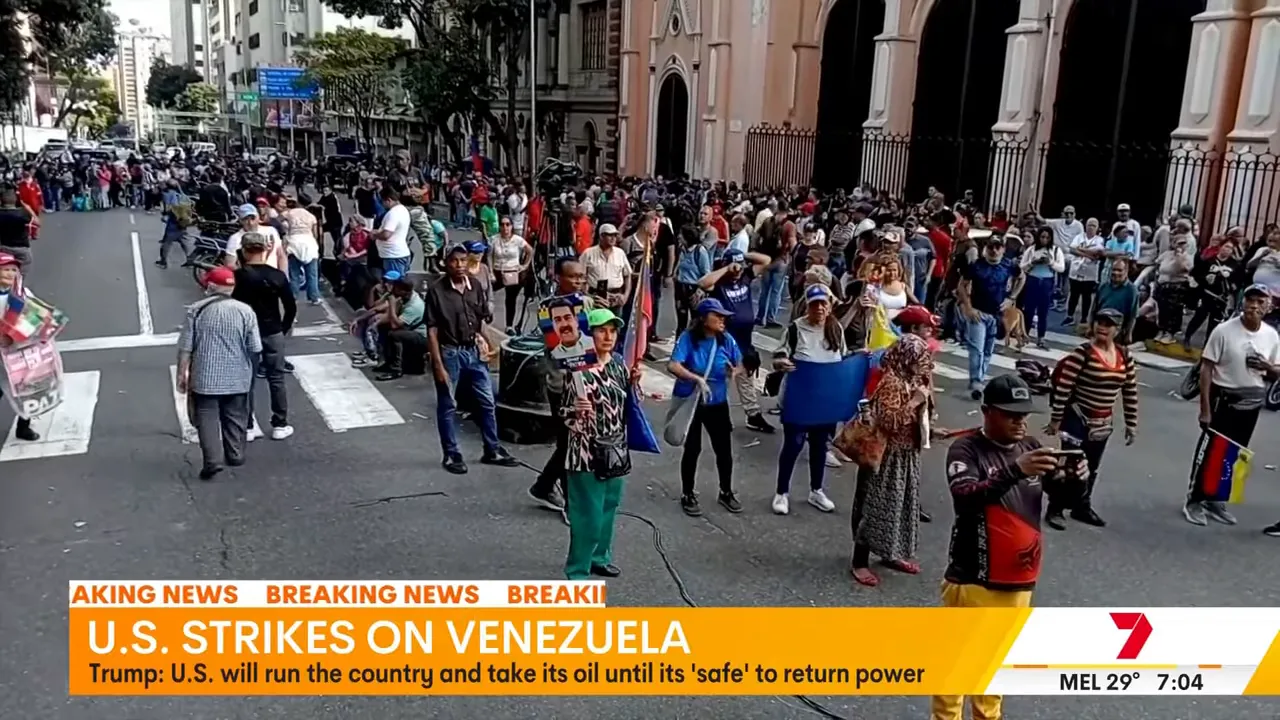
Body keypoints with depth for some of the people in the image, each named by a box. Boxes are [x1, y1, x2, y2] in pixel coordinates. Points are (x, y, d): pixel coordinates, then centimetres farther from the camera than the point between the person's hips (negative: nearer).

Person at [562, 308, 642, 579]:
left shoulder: (619, 364, 3)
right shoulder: (578, 370, -16)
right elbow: (565, 414, -12)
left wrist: (633, 383, -3)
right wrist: (577, 411, -32)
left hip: (615, 450, 7)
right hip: (588, 452, -7)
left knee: (608, 509, 20)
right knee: (588, 516, -1)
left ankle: (599, 558, 38)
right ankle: (577, 571, 13)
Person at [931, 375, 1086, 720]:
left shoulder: (1031, 448, 3)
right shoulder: (965, 450, -14)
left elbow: (1062, 494, -1)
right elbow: (966, 497, -30)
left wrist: (1074, 478, -23)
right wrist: (1016, 470, -40)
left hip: (1019, 577, 6)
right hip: (973, 578, -6)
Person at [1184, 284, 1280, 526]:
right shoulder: (1224, 330, -14)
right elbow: (1206, 369, -12)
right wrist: (1205, 408, -15)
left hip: (1252, 404, 5)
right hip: (1224, 400, -5)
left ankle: (1215, 500, 26)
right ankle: (1194, 500, 10)